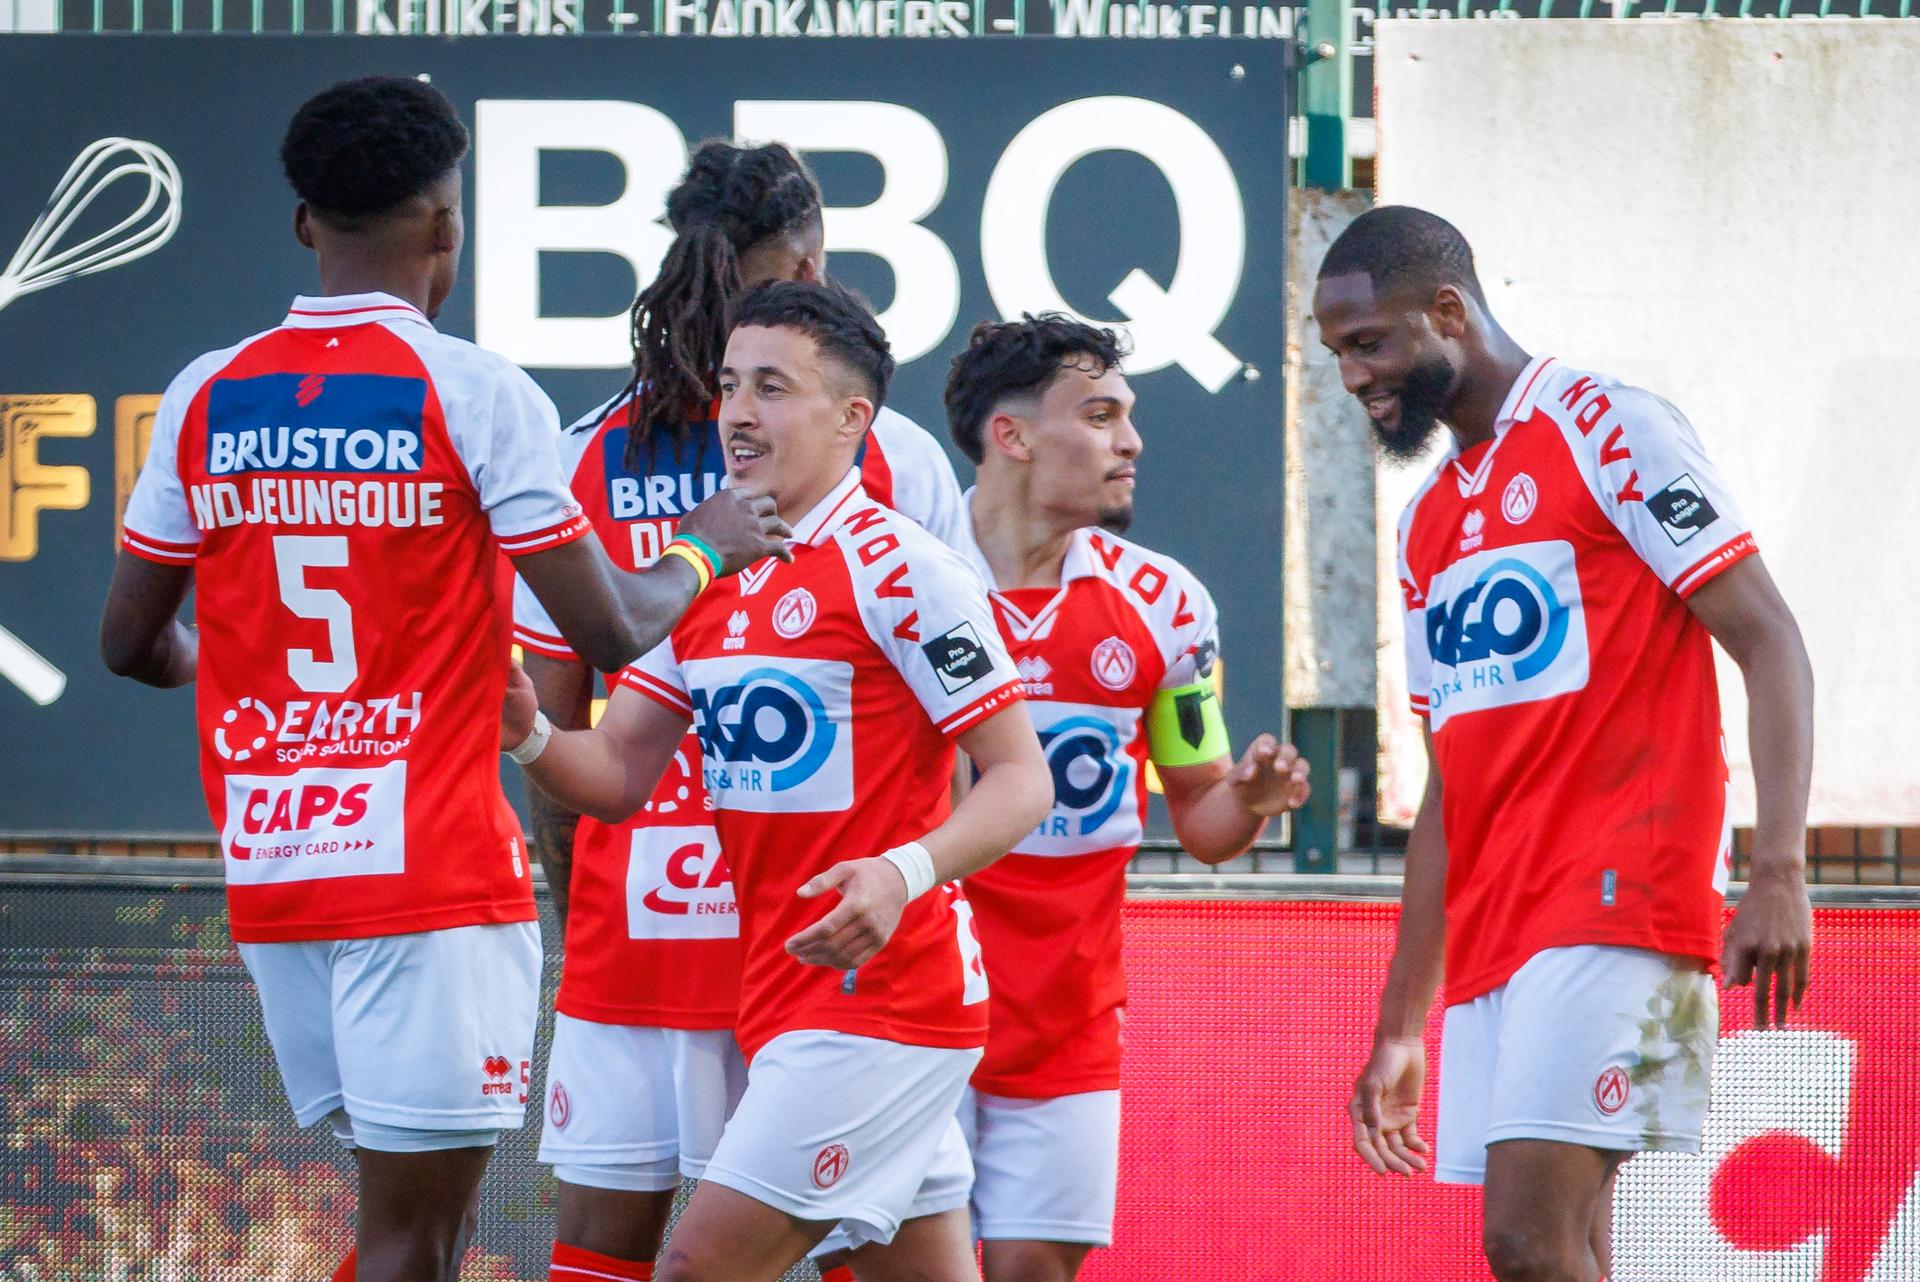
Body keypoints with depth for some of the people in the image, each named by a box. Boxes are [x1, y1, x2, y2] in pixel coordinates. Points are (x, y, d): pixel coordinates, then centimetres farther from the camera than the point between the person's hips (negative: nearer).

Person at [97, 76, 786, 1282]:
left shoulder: (208, 398, 6)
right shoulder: (475, 392, -8)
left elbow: (132, 641, 13)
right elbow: (613, 631, -8)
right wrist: (707, 552, 12)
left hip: (269, 867, 6)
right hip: (434, 867, -6)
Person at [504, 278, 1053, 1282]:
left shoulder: (897, 568, -11)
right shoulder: (707, 579, 13)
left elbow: (1021, 777, -13)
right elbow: (617, 777, 11)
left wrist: (906, 873, -30)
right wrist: (527, 736, -11)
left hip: (879, 997, -8)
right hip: (783, 1001, 8)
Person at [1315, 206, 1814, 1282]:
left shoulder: (1606, 428, -2)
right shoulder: (1429, 523, 22)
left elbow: (1769, 645, -8)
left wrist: (1780, 877, -20)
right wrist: (1402, 1030, 21)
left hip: (1618, 904, -8)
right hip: (1493, 938, 8)